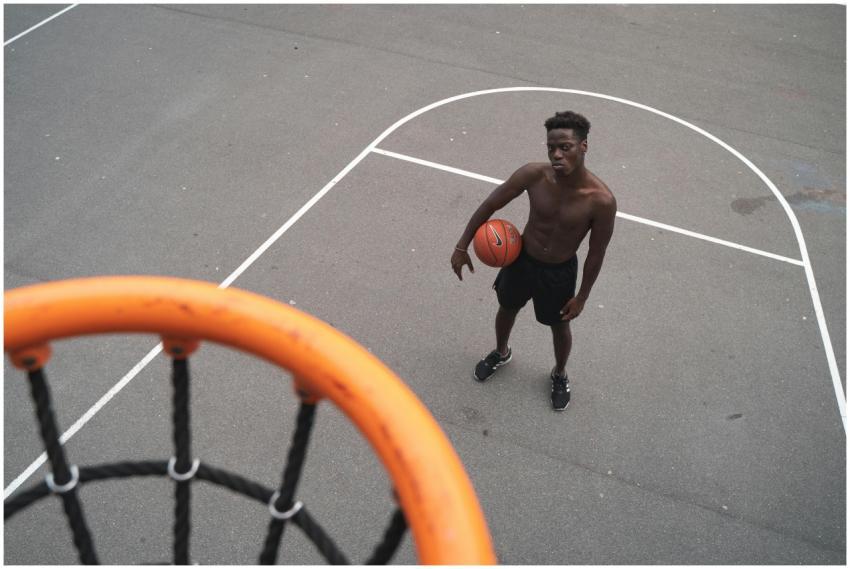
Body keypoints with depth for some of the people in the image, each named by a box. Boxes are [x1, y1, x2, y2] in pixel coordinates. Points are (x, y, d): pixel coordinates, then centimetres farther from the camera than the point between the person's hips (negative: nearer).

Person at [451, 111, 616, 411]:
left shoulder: (601, 200, -31)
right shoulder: (534, 174, -26)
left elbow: (596, 253, -16)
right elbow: (490, 205, -12)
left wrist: (582, 297, -6)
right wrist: (462, 246, -7)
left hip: (560, 272, -2)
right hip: (521, 258, 2)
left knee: (559, 327, 22)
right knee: (507, 309, 27)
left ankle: (559, 374, 54)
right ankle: (501, 353, 60)